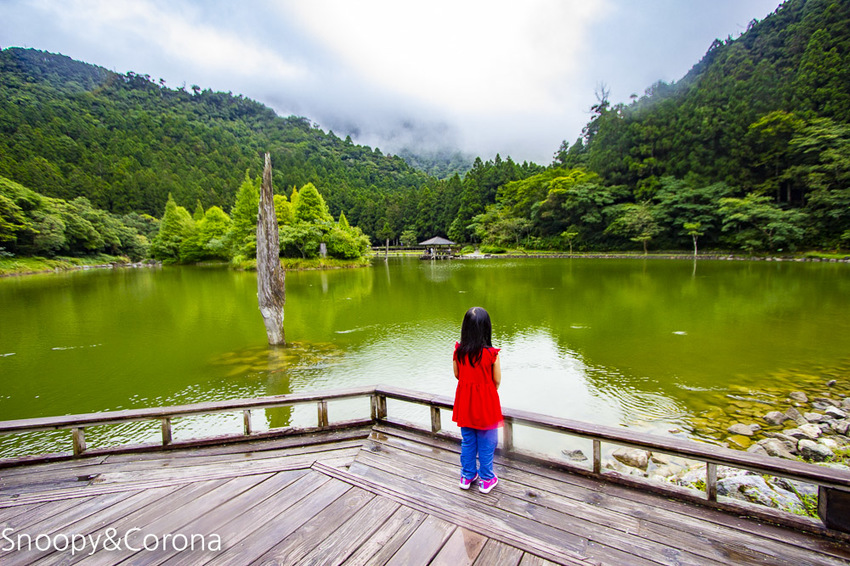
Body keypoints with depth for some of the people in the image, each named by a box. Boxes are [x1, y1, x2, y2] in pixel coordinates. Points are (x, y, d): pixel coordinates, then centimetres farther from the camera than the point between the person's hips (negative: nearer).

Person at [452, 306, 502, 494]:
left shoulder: (458, 351, -12)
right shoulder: (491, 353, -21)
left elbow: (457, 374, 0)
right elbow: (497, 380, -10)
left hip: (465, 402, 3)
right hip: (486, 403, -3)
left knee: (467, 441, 20)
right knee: (486, 443, 15)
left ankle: (467, 476, 35)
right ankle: (486, 479, 30)